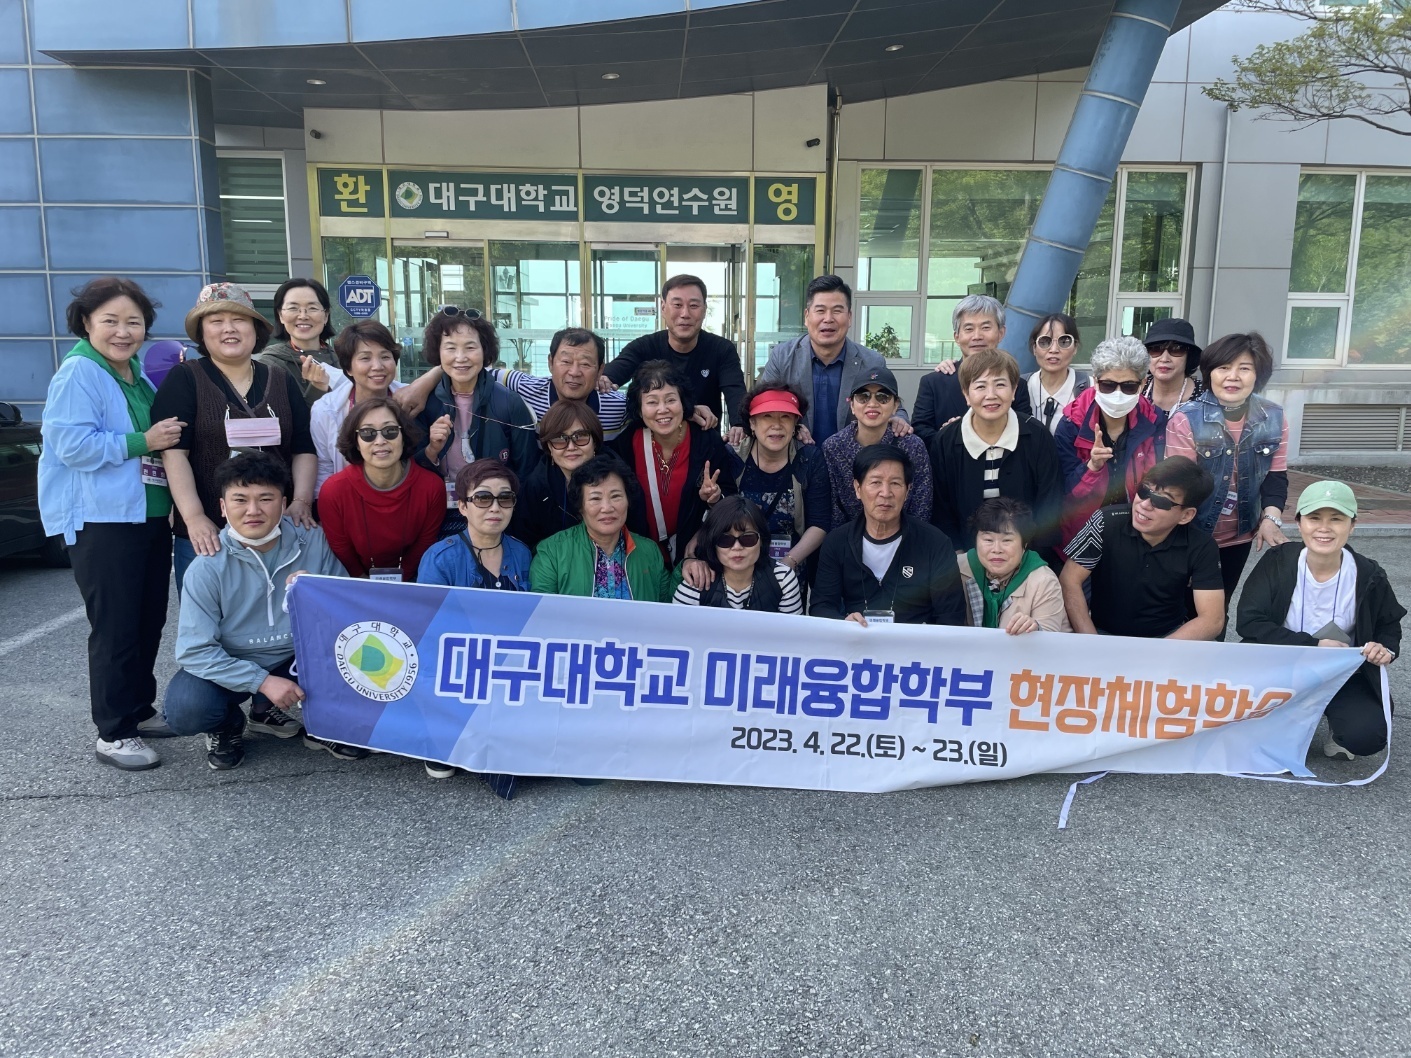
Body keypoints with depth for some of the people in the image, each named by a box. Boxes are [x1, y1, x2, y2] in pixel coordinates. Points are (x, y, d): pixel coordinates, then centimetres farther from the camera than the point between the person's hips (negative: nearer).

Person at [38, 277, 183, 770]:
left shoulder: (140, 373, 15)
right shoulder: (78, 373, -10)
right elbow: (72, 444, -20)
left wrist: (166, 435, 10)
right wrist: (141, 443, -22)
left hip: (152, 515, 8)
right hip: (102, 521, -8)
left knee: (150, 619, 14)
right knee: (115, 627, -4)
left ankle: (139, 709, 29)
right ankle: (114, 733, 6)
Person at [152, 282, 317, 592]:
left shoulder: (282, 381, 11)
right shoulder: (183, 379, 1)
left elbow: (304, 449, 9)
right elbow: (174, 453, -7)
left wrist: (302, 502, -6)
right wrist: (194, 518, -18)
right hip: (208, 534, -2)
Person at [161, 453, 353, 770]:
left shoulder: (312, 542, -12)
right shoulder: (207, 568, -17)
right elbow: (195, 651, -18)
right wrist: (263, 681, -27)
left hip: (297, 659, 2)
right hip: (227, 668, -1)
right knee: (185, 709, -31)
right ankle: (228, 725, 9)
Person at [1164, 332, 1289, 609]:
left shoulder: (1274, 418, -3)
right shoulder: (1186, 419, -17)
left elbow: (1276, 475, -1)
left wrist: (1271, 518, -18)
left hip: (1241, 535, 4)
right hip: (1194, 533, -4)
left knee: (1220, 605, 21)